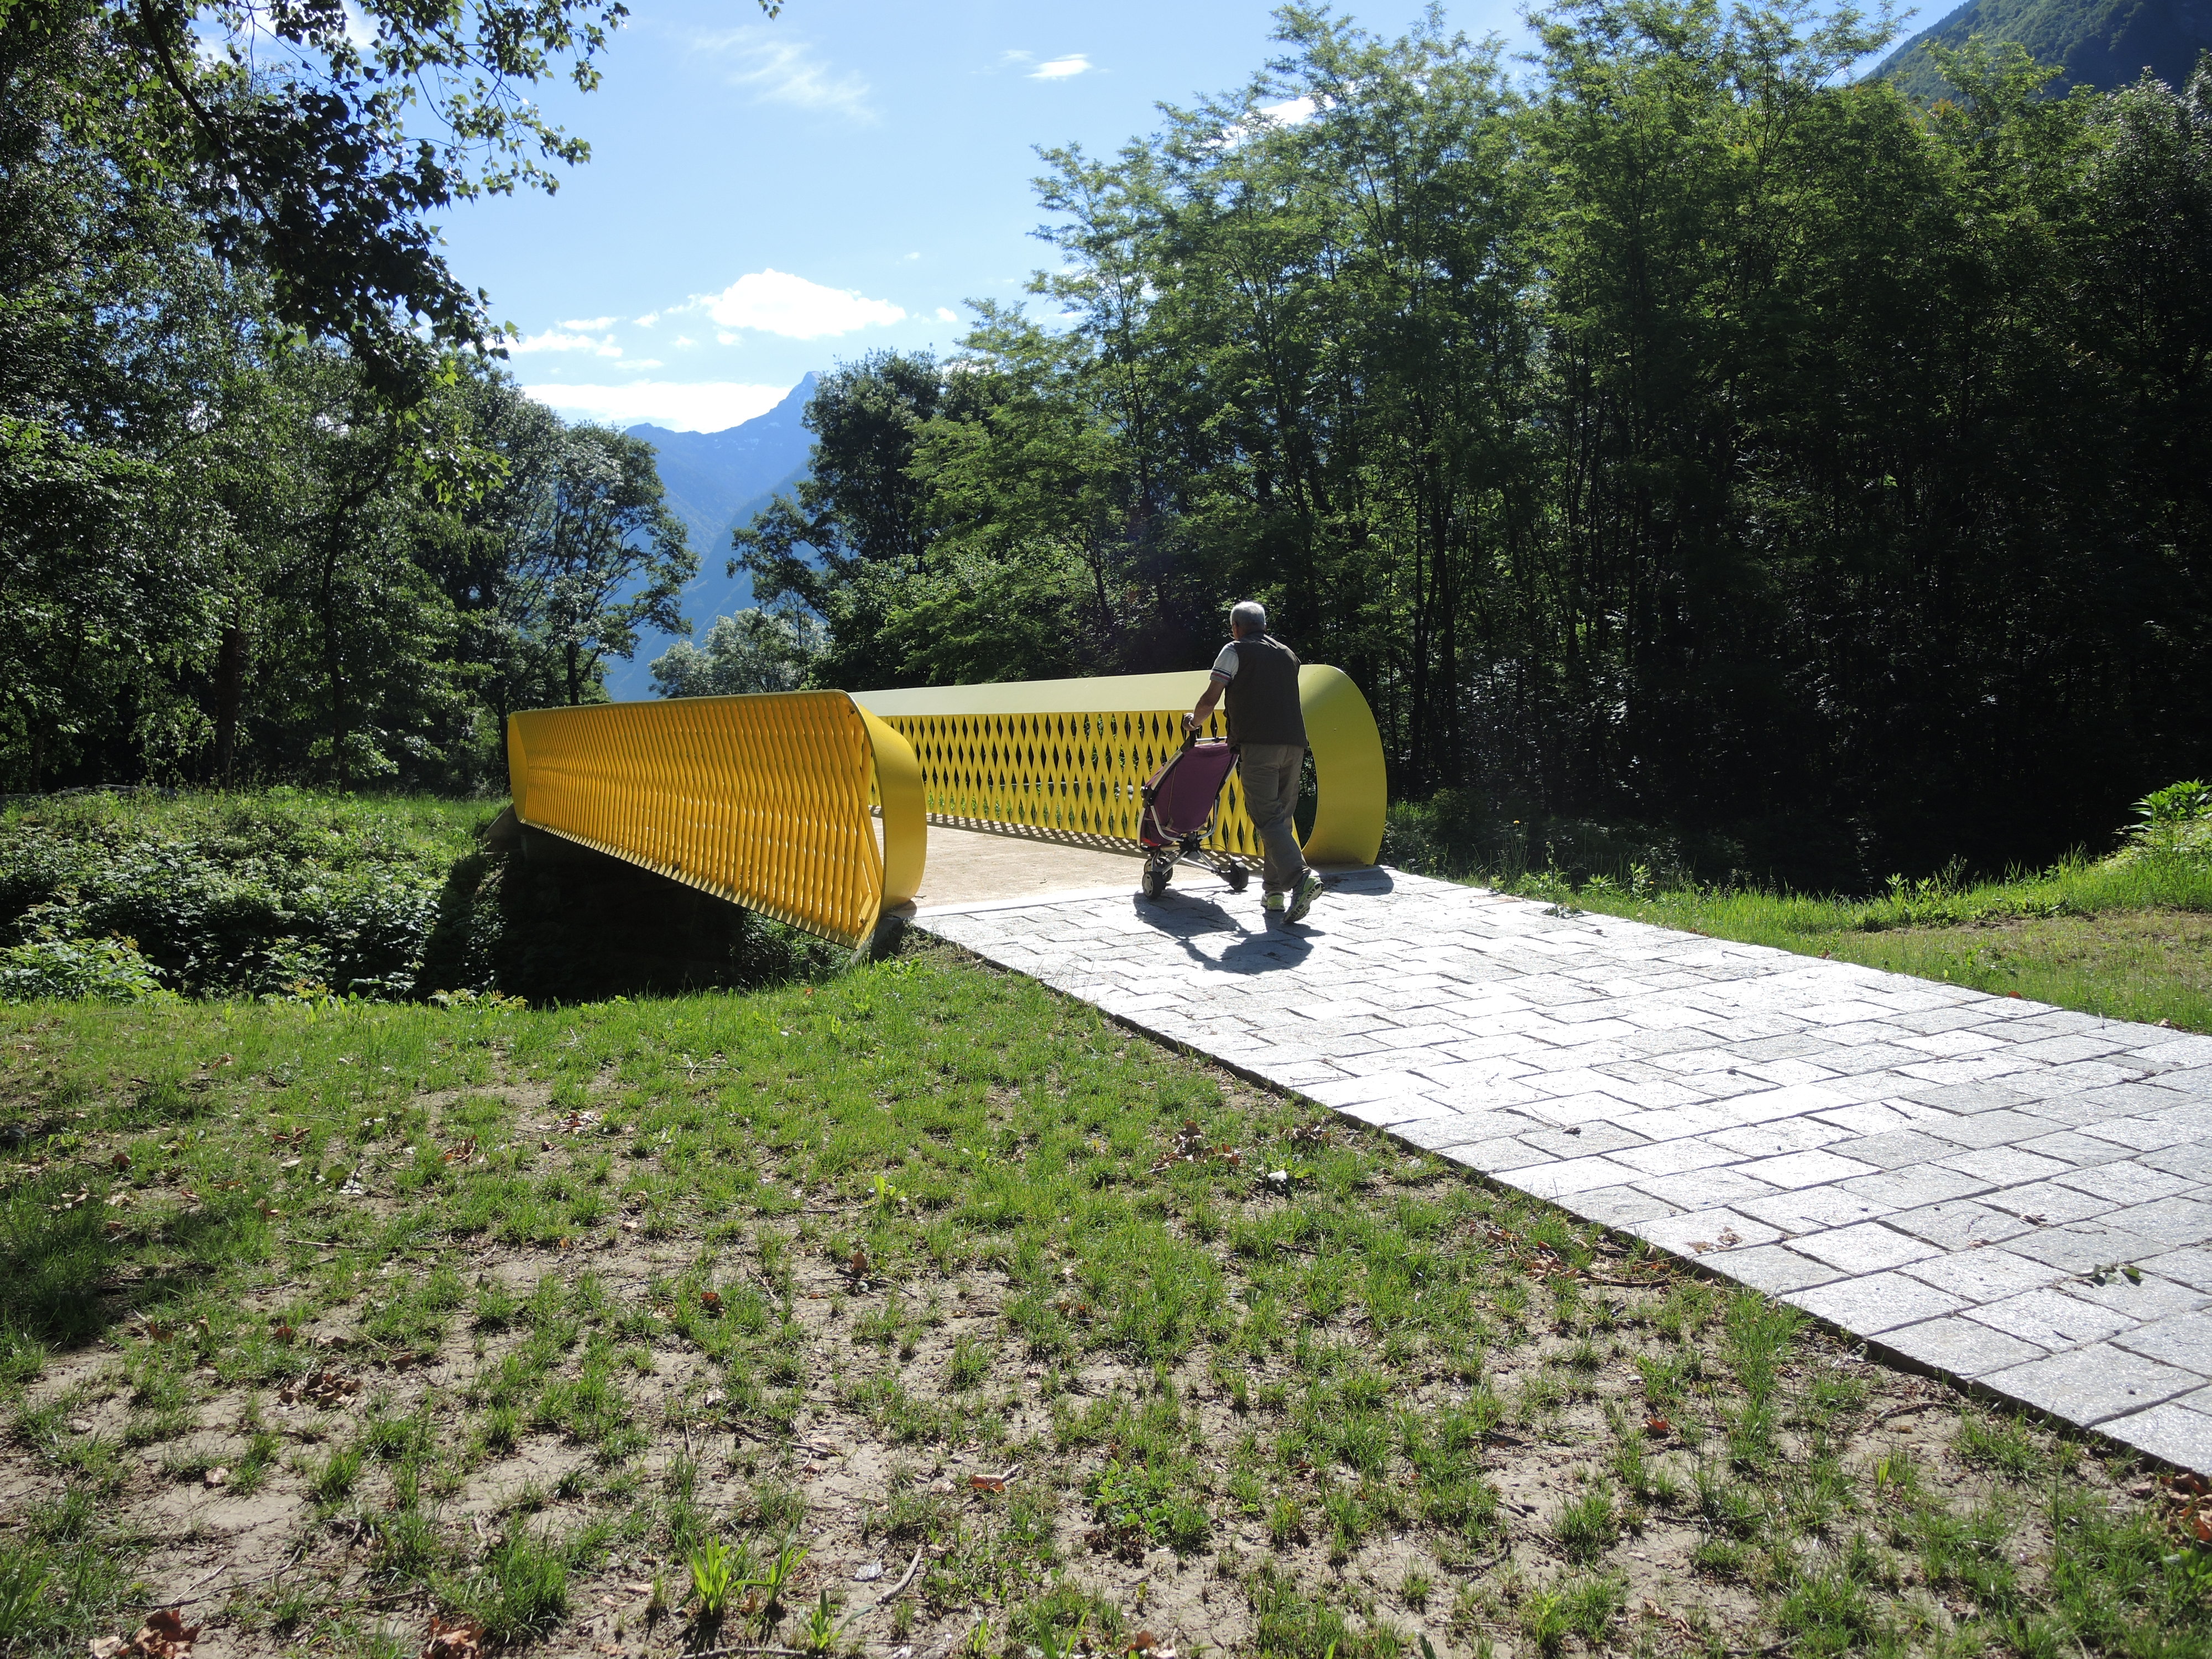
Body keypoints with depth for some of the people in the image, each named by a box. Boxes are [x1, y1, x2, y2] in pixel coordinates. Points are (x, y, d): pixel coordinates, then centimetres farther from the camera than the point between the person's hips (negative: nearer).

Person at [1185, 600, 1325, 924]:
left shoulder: (1235, 651, 6)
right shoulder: (1288, 654, 23)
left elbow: (1210, 700, 2)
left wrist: (1194, 721, 23)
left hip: (1258, 745, -5)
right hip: (1294, 745, 6)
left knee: (1268, 818, -9)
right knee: (1282, 817, 11)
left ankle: (1300, 878, -27)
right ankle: (1275, 894, 11)